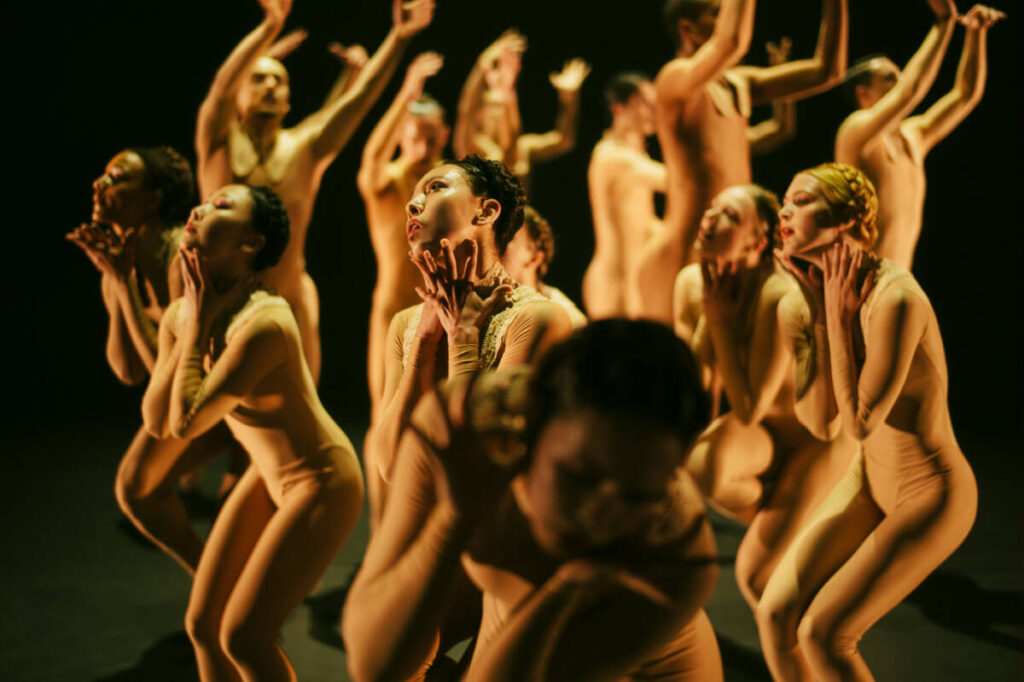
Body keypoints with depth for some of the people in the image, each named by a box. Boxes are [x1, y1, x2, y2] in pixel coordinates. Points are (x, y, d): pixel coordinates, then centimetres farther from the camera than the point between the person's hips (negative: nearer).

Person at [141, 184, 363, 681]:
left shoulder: (264, 324, -31)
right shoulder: (180, 314, -4)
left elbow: (186, 424, -30)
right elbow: (155, 421, -8)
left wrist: (198, 327, -23)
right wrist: (189, 326, -14)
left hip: (322, 484, -8)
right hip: (268, 475, 8)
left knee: (242, 637, -7)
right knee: (202, 625, 8)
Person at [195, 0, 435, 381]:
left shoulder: (305, 149, 6)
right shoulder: (219, 144, 0)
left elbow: (359, 99, -2)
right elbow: (222, 86, -17)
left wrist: (398, 37, -12)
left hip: (290, 300, 2)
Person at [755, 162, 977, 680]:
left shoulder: (895, 299, -29)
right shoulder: (838, 285, -2)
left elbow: (861, 422, -27)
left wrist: (837, 315, -23)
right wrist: (817, 305, -8)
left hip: (932, 497, -8)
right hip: (871, 479, 8)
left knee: (821, 633, -12)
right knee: (774, 615, 0)